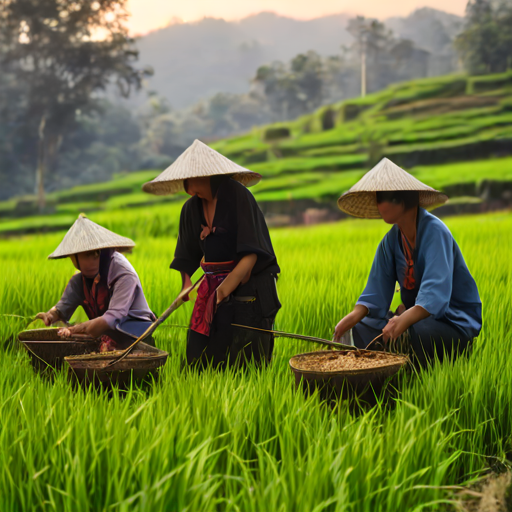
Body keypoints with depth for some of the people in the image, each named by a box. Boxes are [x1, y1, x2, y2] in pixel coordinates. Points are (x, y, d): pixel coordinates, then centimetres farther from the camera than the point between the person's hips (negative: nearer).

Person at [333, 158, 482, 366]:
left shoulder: (434, 232, -18)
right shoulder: (391, 240, 6)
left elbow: (436, 289, -31)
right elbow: (377, 289, 0)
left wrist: (405, 320, -48)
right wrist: (355, 315, -21)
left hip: (454, 322, -7)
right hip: (416, 315, 7)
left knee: (410, 333, -37)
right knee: (356, 332, -8)